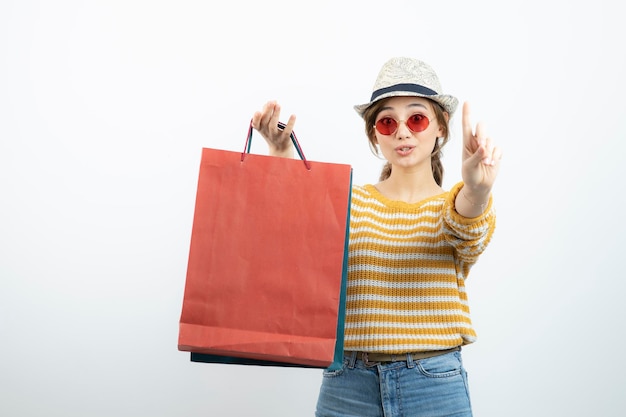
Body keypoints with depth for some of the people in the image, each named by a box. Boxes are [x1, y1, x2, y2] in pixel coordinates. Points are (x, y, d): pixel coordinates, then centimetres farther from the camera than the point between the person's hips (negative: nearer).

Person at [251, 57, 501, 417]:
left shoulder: (456, 207, 3)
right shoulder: (351, 201, 6)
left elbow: (468, 233, -20)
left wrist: (477, 190, -42)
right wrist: (281, 153, -32)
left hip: (435, 386, -1)